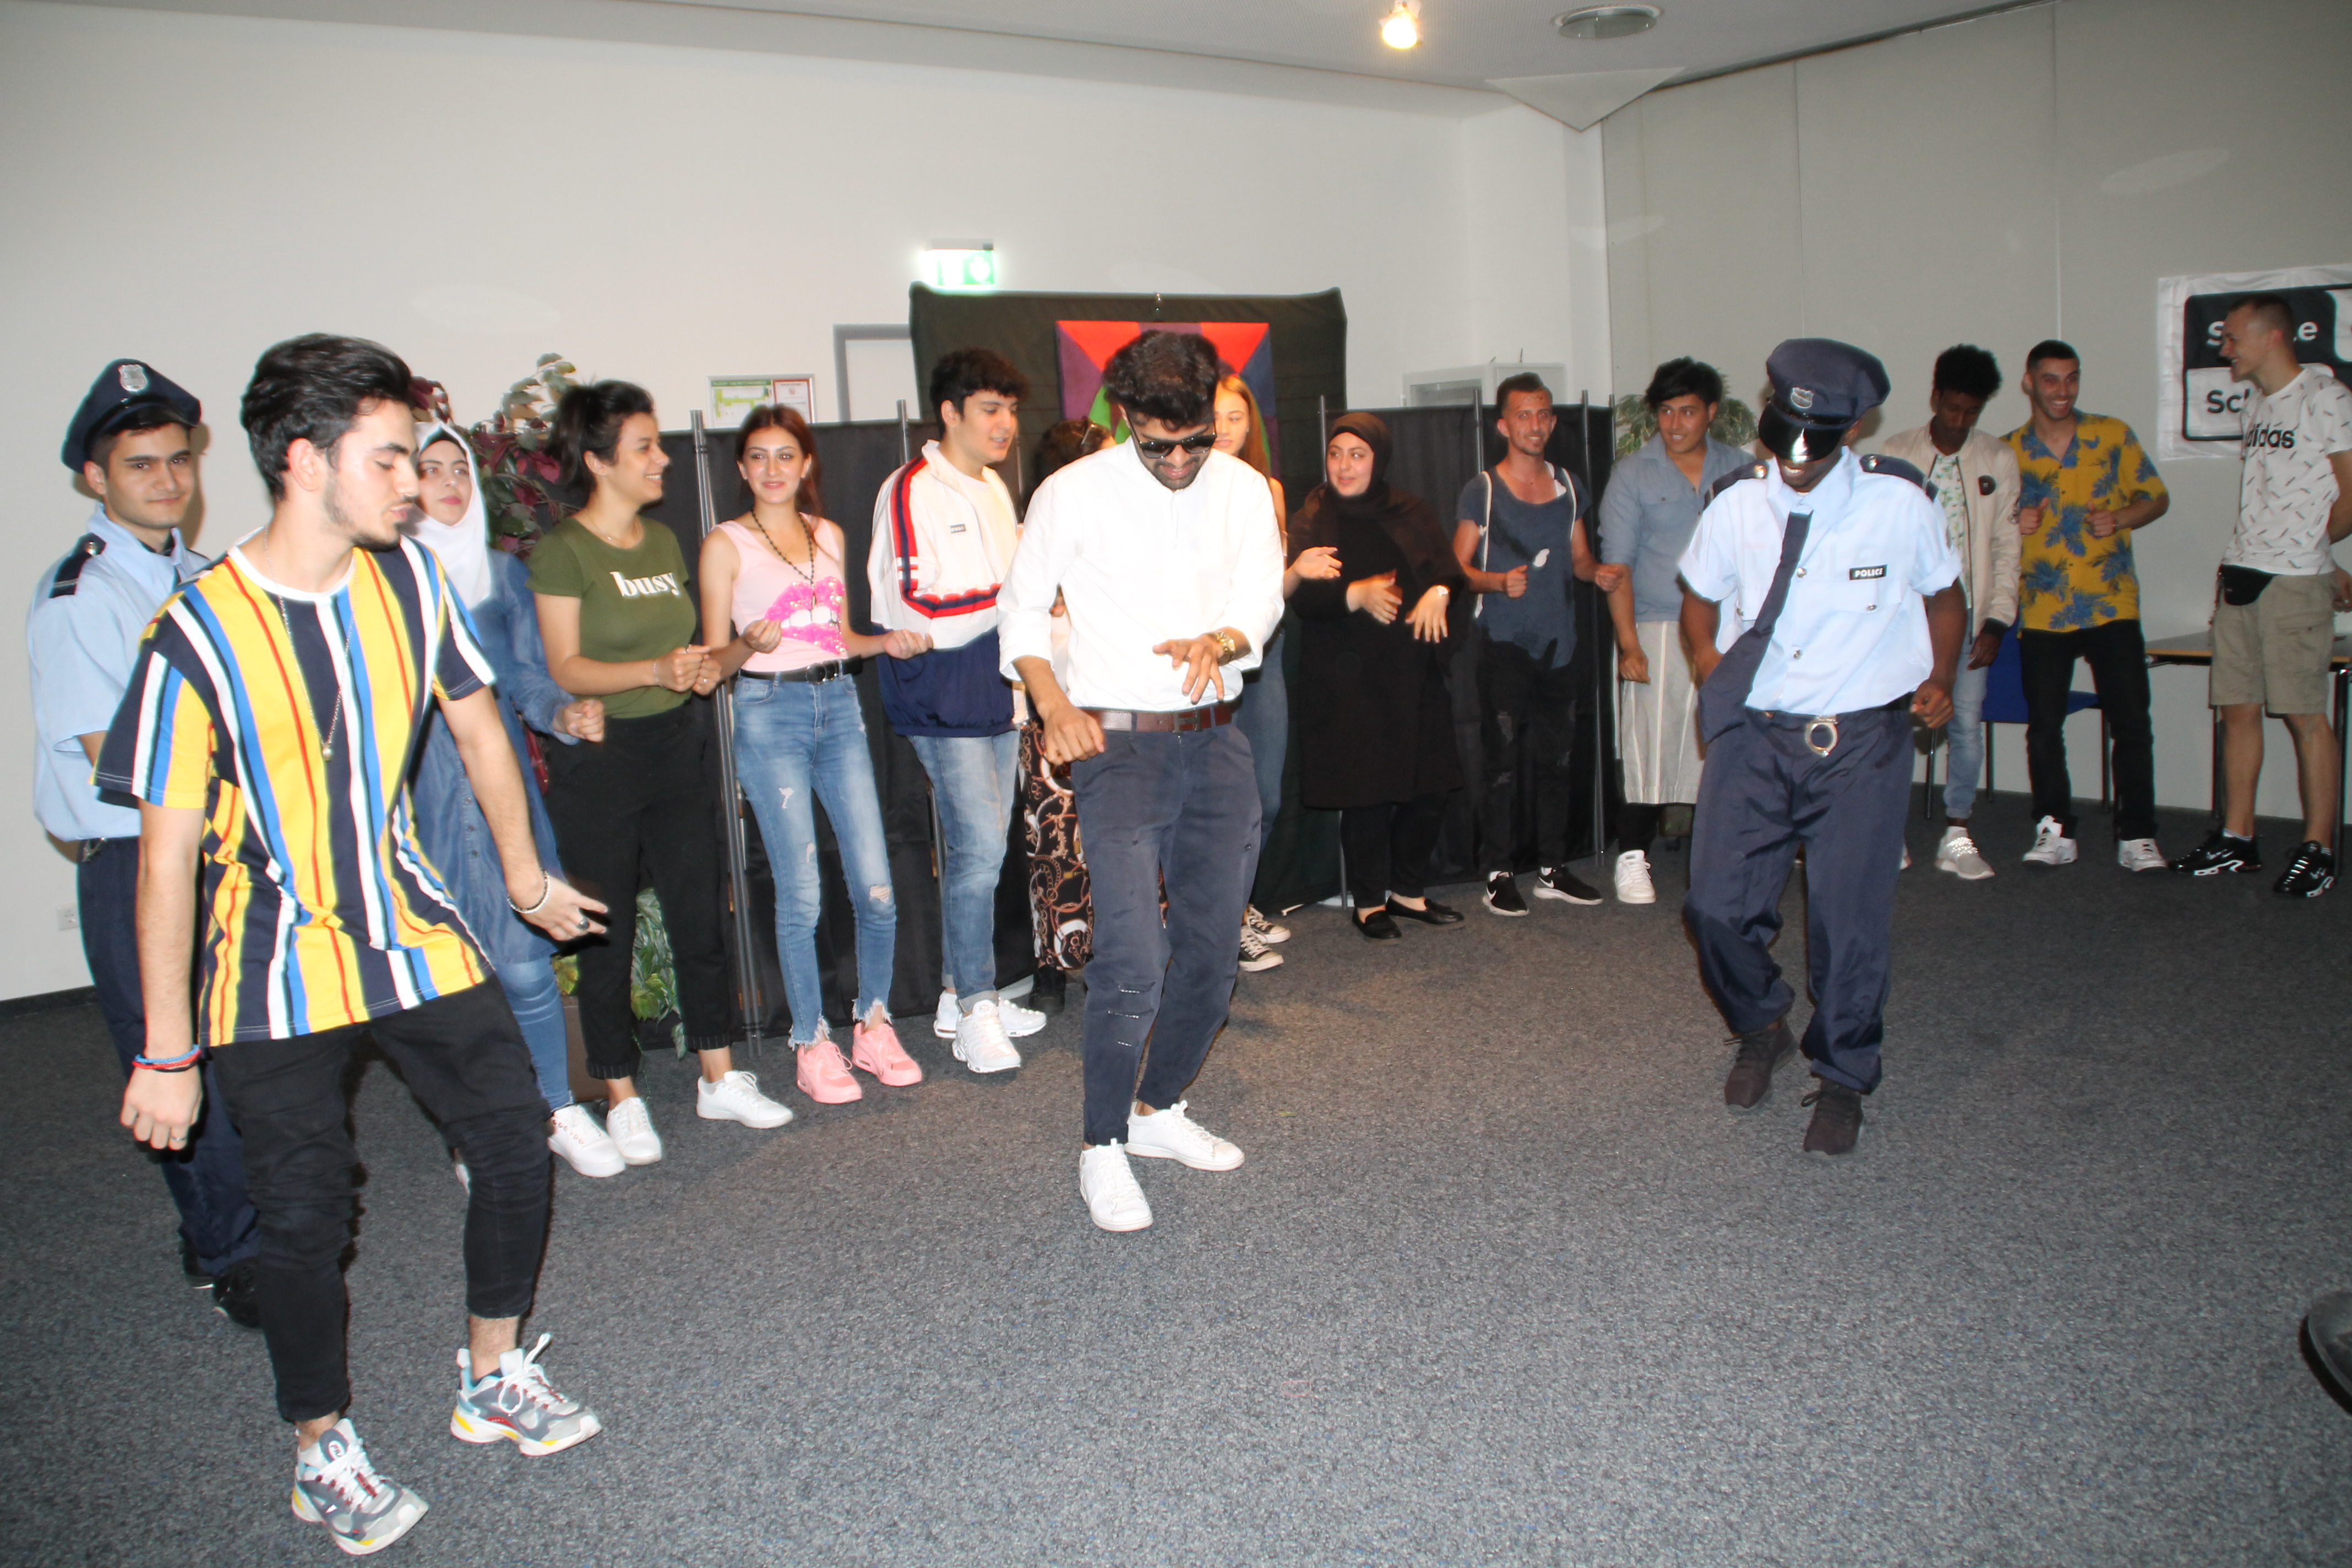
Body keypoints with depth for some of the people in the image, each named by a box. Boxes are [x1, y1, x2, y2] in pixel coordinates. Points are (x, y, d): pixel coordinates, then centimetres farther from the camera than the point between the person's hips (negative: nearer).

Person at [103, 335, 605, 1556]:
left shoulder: (410, 576, -4)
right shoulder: (199, 633, -19)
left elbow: (475, 725, 11)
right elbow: (168, 849, -15)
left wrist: (525, 876, 19)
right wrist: (168, 1053, -12)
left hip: (413, 934, 5)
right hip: (277, 975, -4)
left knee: (516, 1141, 5)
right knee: (304, 1216, 2)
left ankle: (493, 1381, 28)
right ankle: (323, 1453, 27)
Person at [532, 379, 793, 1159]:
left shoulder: (664, 541, 13)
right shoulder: (563, 550, -8)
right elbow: (565, 668, -12)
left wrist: (702, 669, -1)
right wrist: (656, 669, -25)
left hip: (675, 745, 6)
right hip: (598, 755, -6)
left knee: (701, 918, 8)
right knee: (608, 934, 3)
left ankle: (720, 1079, 20)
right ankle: (622, 1098, 16)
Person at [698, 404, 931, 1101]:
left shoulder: (829, 536, 14)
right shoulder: (726, 544, 0)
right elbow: (714, 662, -1)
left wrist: (887, 643, 3)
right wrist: (749, 645, -21)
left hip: (839, 705, 4)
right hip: (770, 712, -4)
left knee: (876, 888, 0)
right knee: (801, 895, -3)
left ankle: (873, 1024, 18)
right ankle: (812, 1043, 12)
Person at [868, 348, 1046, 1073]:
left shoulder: (994, 488, 16)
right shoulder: (911, 492, -10)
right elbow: (918, 609, -17)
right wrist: (1011, 596, -15)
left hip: (997, 691, 8)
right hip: (943, 698, -8)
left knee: (983, 849, 10)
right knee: (979, 848, -11)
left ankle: (963, 996, 21)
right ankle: (975, 1012, -1)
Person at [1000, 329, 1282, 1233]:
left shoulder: (1242, 489, 7)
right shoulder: (1073, 494, -5)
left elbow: (1263, 598, 4)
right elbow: (1023, 611, 2)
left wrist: (1218, 642, -19)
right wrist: (1054, 703, -14)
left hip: (1215, 740, 5)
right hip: (1117, 745, -5)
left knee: (1213, 947, 10)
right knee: (1133, 958, -14)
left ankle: (1160, 1109, 29)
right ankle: (1104, 1149, 3)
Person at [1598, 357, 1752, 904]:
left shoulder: (1742, 468, 10)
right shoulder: (1633, 475, 3)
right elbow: (1617, 565, -1)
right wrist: (1628, 644, -9)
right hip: (1659, 630, -2)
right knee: (1652, 741, -4)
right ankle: (1632, 855, 7)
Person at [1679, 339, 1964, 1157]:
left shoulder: (1899, 502, -4)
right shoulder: (1737, 504, 0)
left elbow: (1944, 596, 12)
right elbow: (1699, 596, 17)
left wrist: (1939, 680, -1)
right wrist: (1714, 668, -1)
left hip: (1862, 740, -1)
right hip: (1755, 731, 2)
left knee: (1849, 921, 0)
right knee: (1718, 907, -5)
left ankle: (1841, 1080, 23)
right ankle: (1761, 1028, 27)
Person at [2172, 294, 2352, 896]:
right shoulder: (2257, 403, 17)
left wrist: (2297, 548, -3)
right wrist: (2234, 561, 10)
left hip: (2296, 582, -7)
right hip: (2242, 579, 7)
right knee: (2238, 707, 8)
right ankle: (2237, 839, 15)